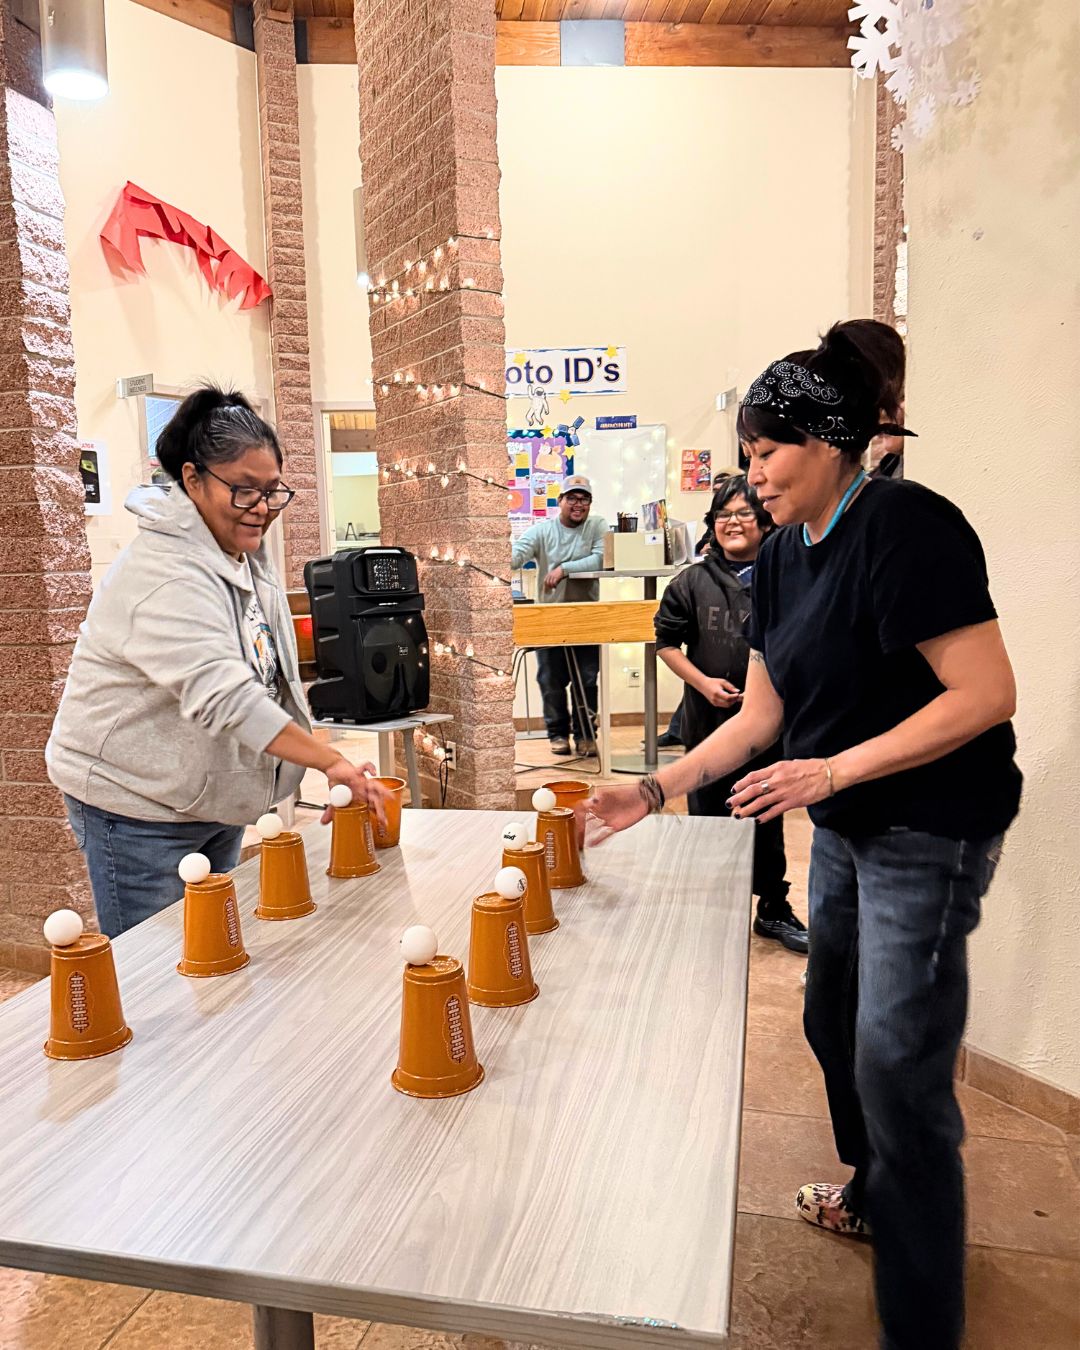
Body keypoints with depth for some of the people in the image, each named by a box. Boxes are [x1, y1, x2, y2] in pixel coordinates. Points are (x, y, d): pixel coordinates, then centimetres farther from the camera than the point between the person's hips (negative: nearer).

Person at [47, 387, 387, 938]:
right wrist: (332, 763, -41)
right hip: (137, 809, -8)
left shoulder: (245, 552, 4)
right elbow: (223, 694, -37)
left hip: (217, 801, 9)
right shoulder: (162, 574, -26)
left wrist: (322, 771, 12)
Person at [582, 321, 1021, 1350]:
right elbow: (760, 713, 7)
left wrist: (833, 769, -26)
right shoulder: (783, 556, 5)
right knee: (834, 1022, 22)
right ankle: (873, 1195, 49)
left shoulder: (904, 525, -20)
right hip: (845, 830, 9)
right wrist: (658, 789, 0)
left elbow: (986, 693, -23)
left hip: (931, 831, -9)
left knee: (897, 1065, -1)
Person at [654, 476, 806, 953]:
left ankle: (773, 910, 30)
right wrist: (702, 682, -11)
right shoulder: (692, 582, -3)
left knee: (768, 822, 13)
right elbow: (666, 641, 0)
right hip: (708, 722, 0)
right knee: (708, 817, 12)